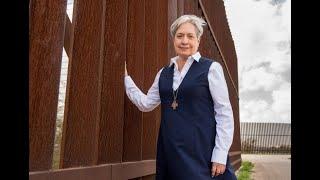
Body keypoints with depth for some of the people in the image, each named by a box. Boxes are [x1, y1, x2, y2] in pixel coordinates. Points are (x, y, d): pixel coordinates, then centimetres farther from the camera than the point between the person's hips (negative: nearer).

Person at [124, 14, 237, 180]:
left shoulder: (211, 68, -4)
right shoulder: (164, 73, 11)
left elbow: (224, 113, -7)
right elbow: (145, 104, 13)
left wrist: (220, 156, -11)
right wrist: (125, 76, 12)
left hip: (202, 151, -4)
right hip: (170, 152, 4)